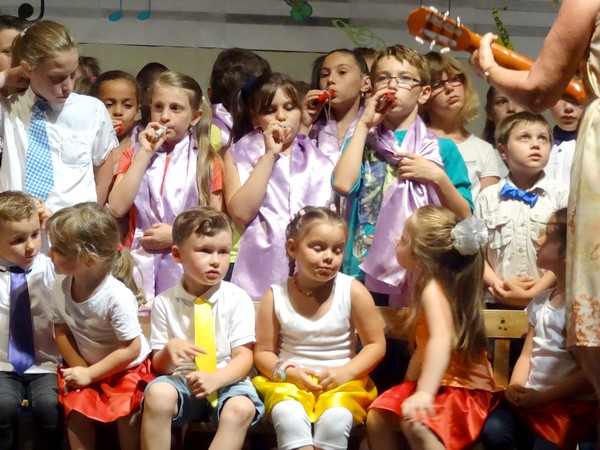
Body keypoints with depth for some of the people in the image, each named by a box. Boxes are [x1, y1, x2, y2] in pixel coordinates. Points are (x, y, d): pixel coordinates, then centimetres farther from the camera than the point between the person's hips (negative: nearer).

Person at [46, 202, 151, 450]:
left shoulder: (117, 296, -34)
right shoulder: (61, 286, -17)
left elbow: (131, 348, -26)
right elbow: (61, 330, -3)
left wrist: (90, 374, -22)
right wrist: (79, 368, -13)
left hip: (127, 367, -5)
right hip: (85, 366, 5)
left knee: (125, 416, -14)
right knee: (76, 414, -7)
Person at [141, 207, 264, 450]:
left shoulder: (238, 299, -2)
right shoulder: (164, 303, 2)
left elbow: (244, 357, -6)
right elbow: (160, 366, 5)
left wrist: (216, 378, -26)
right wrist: (169, 351, -20)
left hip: (226, 381, -1)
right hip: (182, 380, 1)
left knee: (242, 408, -33)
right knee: (157, 393, -32)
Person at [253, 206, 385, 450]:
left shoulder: (354, 291, -4)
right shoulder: (275, 296, -3)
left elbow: (376, 344, 1)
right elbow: (263, 352, 4)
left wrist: (345, 372, -13)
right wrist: (289, 372, -15)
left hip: (341, 383, 0)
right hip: (290, 382, 0)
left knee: (336, 418, -32)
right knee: (288, 415, -33)